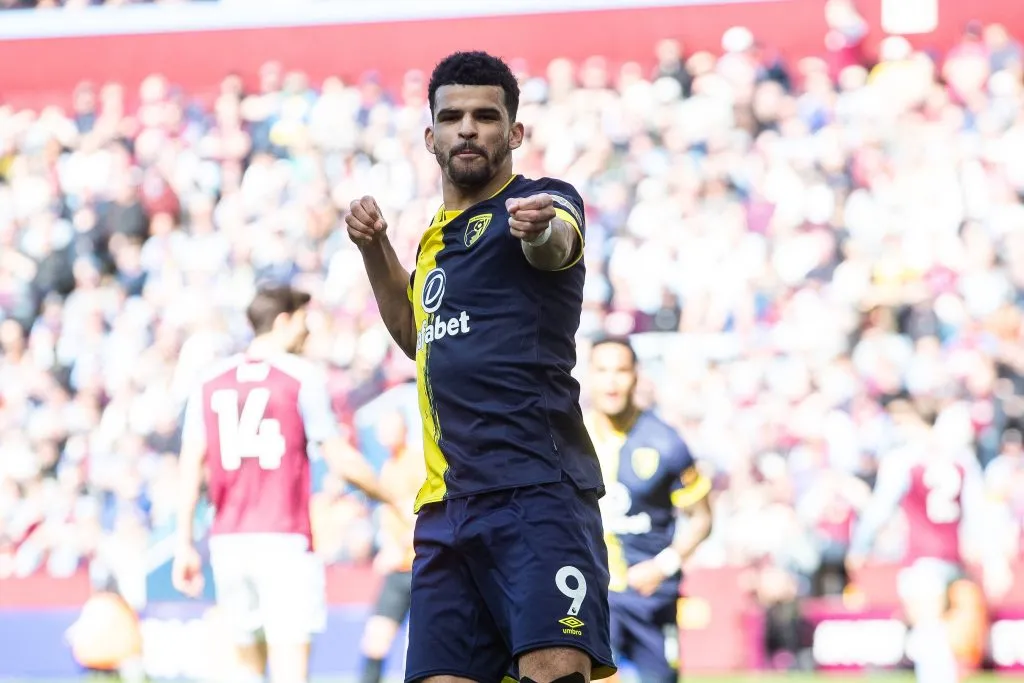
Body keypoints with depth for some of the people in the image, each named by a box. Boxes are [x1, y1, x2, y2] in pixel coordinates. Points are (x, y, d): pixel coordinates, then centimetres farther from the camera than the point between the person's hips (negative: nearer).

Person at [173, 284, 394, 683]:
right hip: (284, 542, -5)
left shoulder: (211, 383, 10)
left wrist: (184, 546, 9)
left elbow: (190, 467, 7)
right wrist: (394, 498, 10)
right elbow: (341, 460, -3)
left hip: (228, 543, 5)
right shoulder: (302, 377, -2)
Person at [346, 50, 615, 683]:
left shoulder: (545, 200, 0)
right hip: (446, 506, 7)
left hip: (538, 489, -7)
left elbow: (555, 244, -25)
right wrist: (375, 248, 24)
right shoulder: (436, 238, 22)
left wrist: (541, 226, -49)